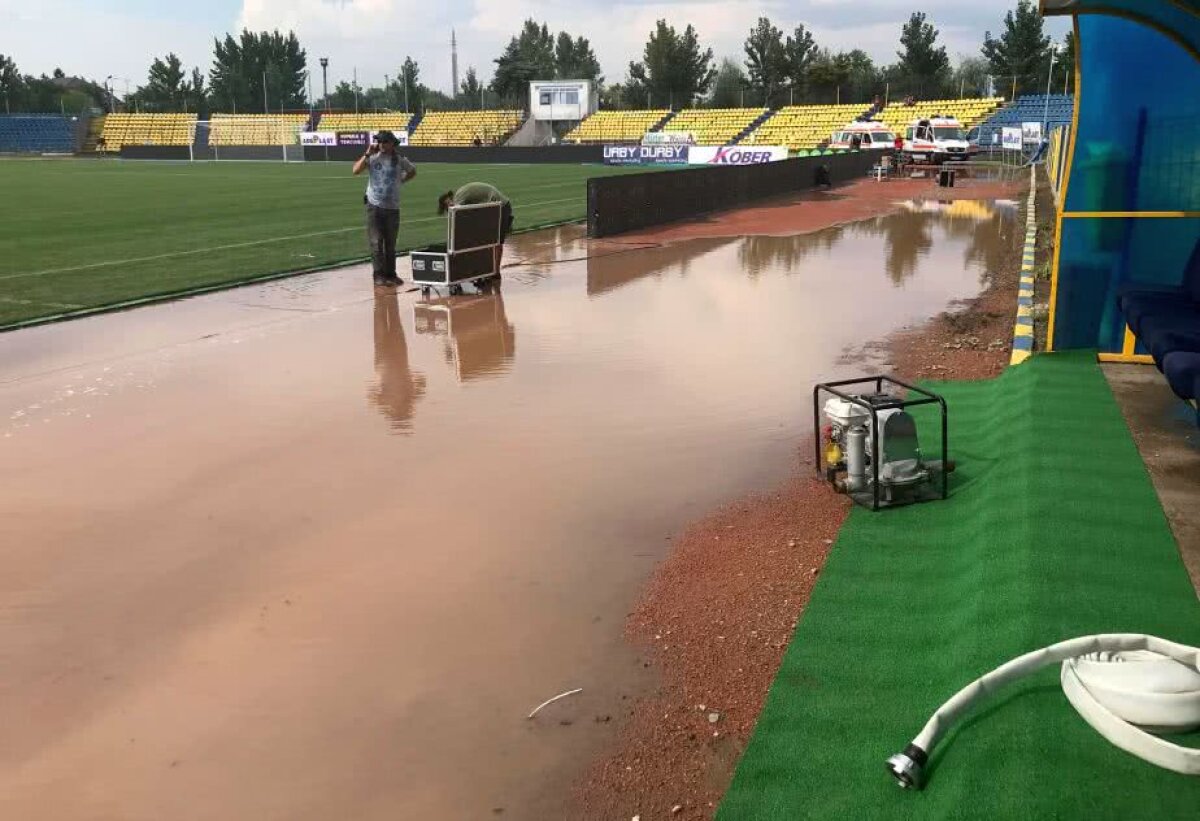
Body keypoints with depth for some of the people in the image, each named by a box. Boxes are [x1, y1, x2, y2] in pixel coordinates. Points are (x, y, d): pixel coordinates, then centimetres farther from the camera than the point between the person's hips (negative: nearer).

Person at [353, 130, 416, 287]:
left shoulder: (400, 160, 2)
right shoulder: (372, 158, 0)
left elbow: (412, 171, 20)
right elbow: (356, 171, -11)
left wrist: (401, 180, 10)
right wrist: (367, 154, -13)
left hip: (392, 207, 1)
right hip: (374, 206, -1)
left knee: (390, 244, 9)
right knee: (376, 243, -4)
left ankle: (390, 274, 17)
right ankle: (378, 274, 0)